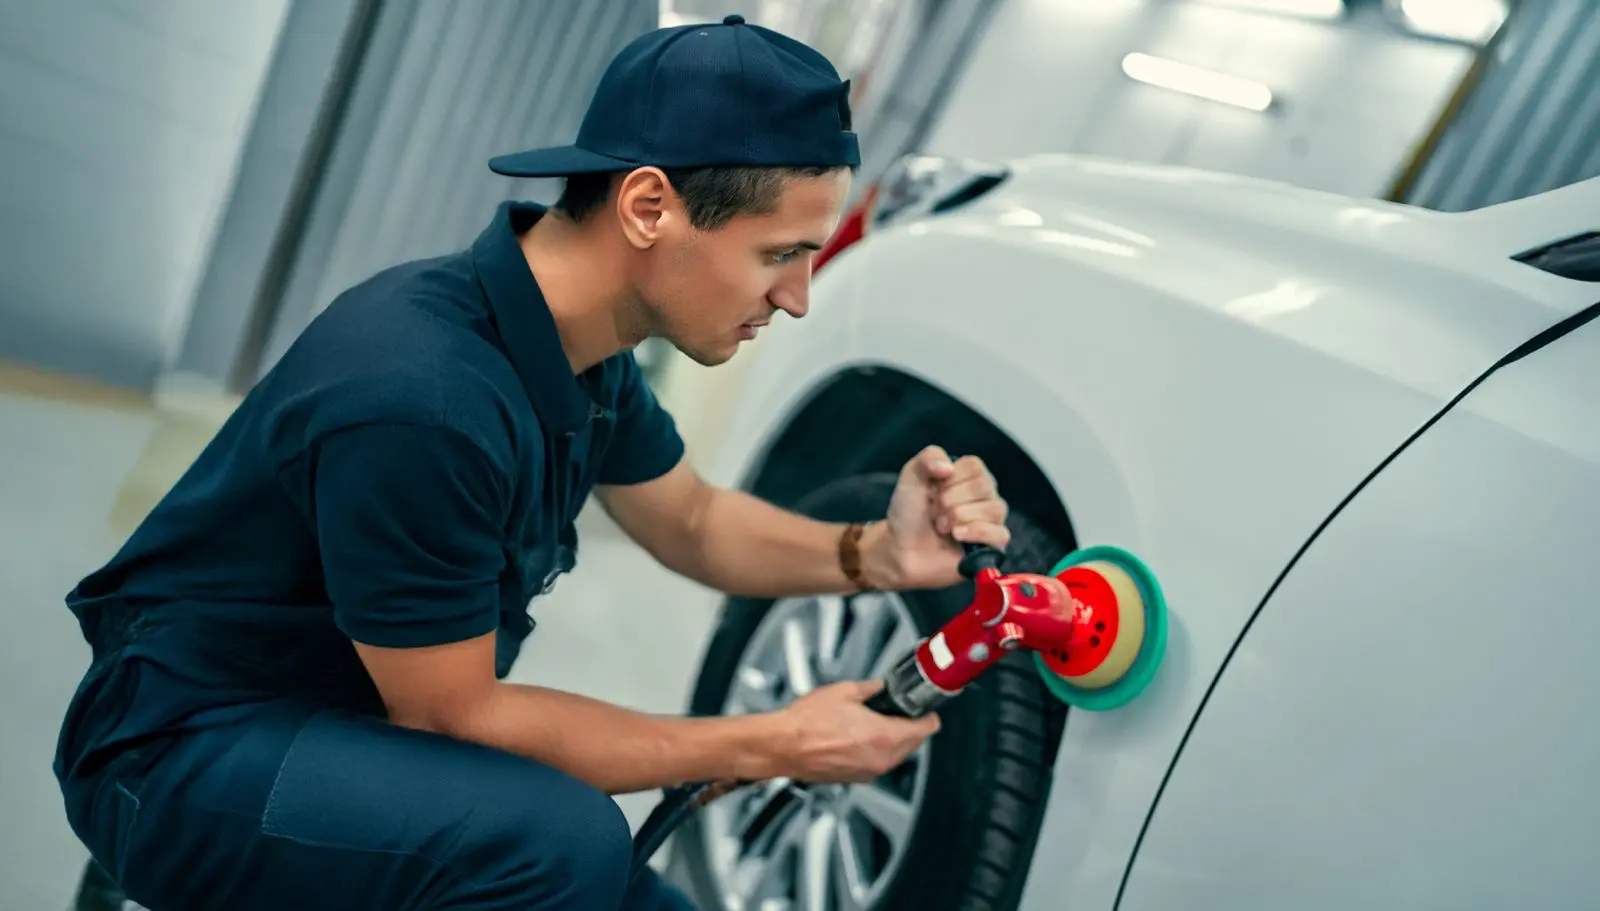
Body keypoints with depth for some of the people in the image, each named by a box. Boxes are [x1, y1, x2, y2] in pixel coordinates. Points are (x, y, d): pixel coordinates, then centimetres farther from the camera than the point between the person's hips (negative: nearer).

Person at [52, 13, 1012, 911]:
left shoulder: (579, 337, -4)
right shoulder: (415, 396, -32)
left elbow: (690, 521, 13)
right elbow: (451, 714, -22)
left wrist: (872, 554, -7)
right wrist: (773, 745, -16)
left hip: (370, 726, 9)